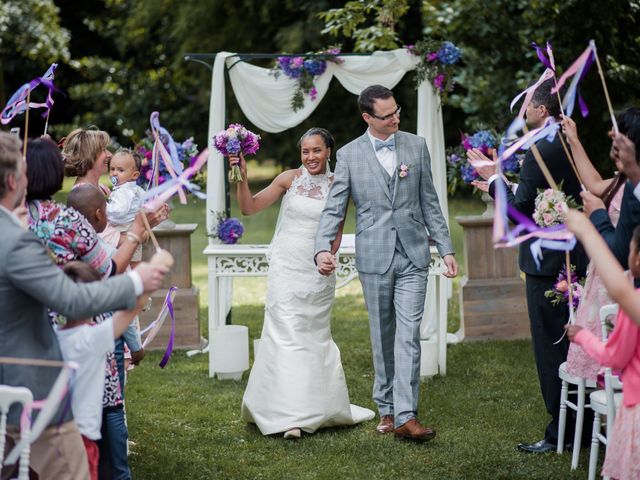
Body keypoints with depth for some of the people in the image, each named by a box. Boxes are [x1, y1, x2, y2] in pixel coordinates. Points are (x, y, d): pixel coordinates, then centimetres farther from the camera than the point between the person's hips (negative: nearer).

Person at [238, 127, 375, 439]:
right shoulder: (290, 179, 0)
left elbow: (336, 237, 11)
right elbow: (249, 207, -1)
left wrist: (330, 253, -5)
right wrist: (242, 178, -13)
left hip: (318, 271, 2)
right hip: (287, 269, -2)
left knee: (315, 337, 10)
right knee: (287, 336, -7)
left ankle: (317, 409, 23)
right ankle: (290, 416, -6)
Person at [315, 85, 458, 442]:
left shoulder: (416, 146, 6)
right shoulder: (349, 155, 1)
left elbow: (429, 202, 9)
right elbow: (334, 209, 0)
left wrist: (446, 248, 5)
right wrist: (323, 248, -17)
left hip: (413, 255, 0)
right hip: (374, 258, 0)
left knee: (409, 335, -8)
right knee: (383, 337, 8)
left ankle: (406, 416, -13)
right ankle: (386, 408, 20)